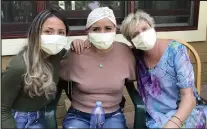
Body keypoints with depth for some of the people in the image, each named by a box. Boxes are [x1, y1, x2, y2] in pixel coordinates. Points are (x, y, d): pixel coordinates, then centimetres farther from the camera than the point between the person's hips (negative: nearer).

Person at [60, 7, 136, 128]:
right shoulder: (76, 54, -13)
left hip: (112, 115, 1)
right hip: (79, 115, -1)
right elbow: (58, 77, 5)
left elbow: (133, 77, 10)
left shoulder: (125, 52, -8)